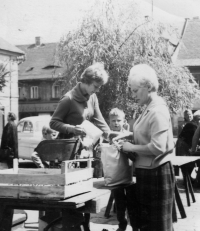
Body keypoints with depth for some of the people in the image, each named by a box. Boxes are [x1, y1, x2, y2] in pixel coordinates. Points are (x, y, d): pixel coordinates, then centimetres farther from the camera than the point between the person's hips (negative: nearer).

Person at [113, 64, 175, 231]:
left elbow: (158, 147, -27)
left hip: (156, 173, -10)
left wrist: (131, 147, -17)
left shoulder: (158, 111, -20)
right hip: (147, 172, 10)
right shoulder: (149, 109, 9)